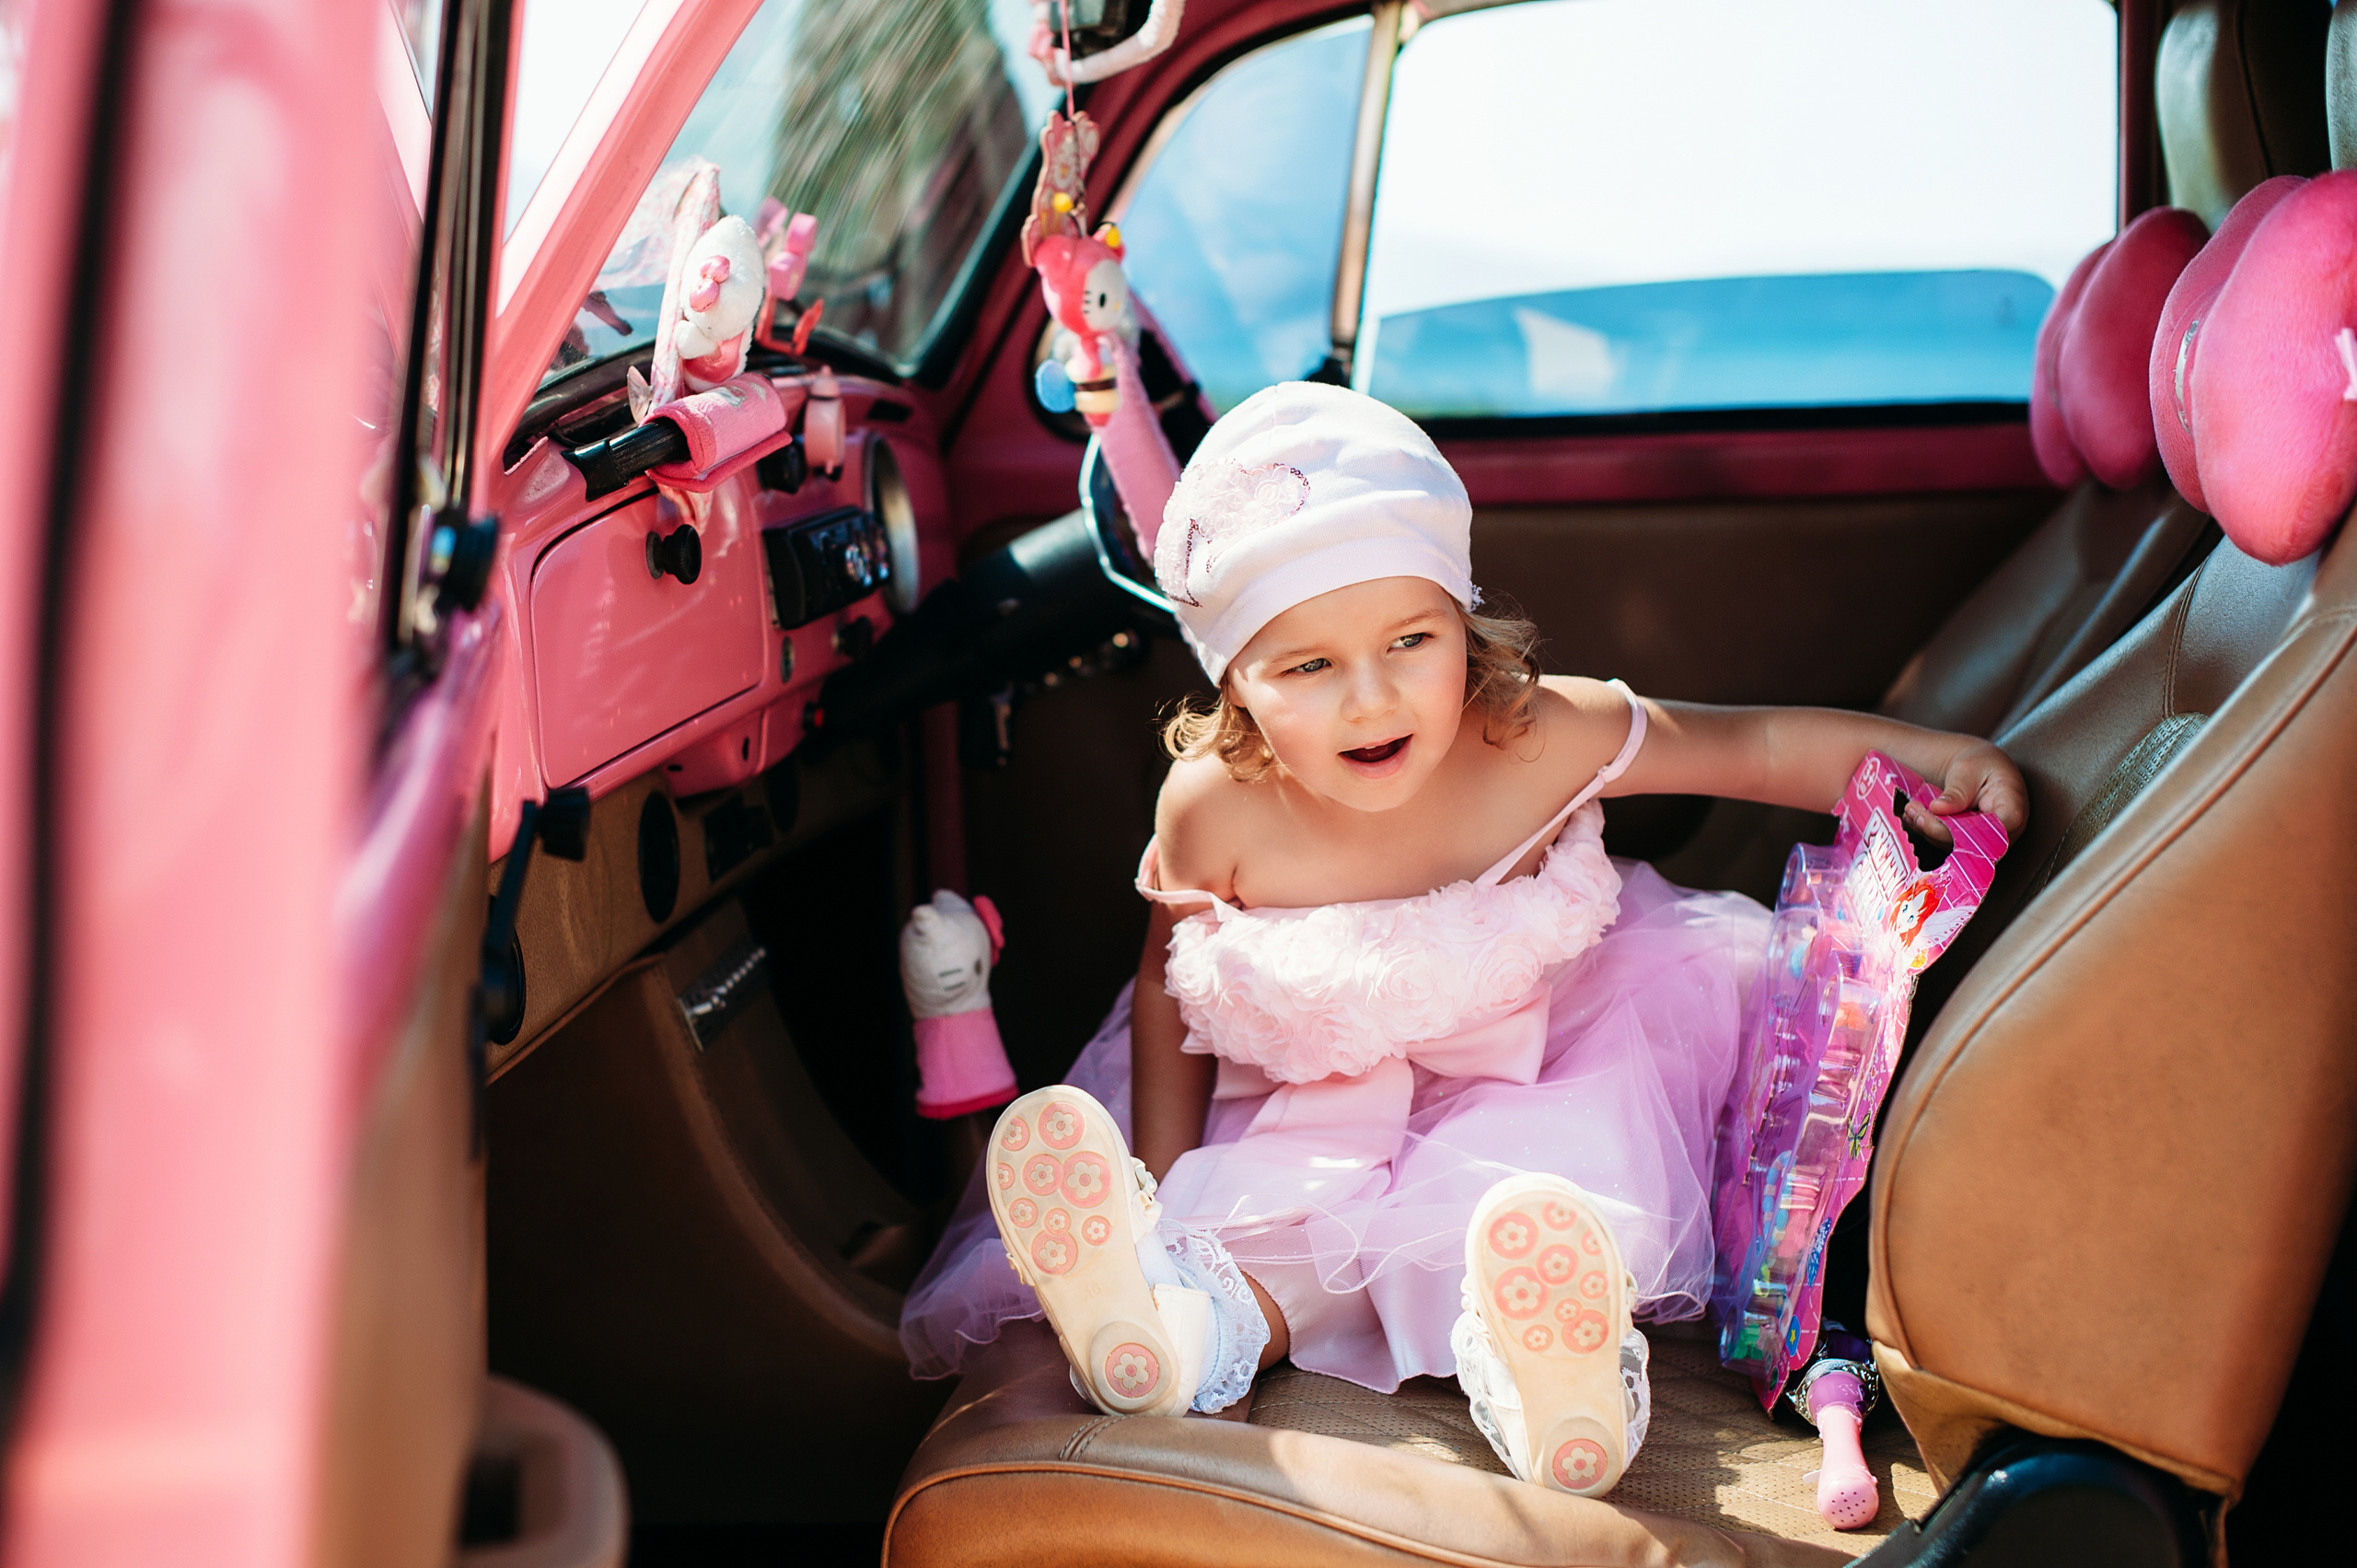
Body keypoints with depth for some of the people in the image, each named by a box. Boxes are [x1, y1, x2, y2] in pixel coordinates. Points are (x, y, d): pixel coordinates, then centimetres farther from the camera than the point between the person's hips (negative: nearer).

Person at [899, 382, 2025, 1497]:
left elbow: (1755, 746, -8)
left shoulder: (1545, 742, -20)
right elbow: (1169, 988, -3)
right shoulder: (1215, 809, -20)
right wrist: (1159, 1190, -7)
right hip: (1312, 1099, 1)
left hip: (1525, 1065, -1)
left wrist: (1927, 755, -19)